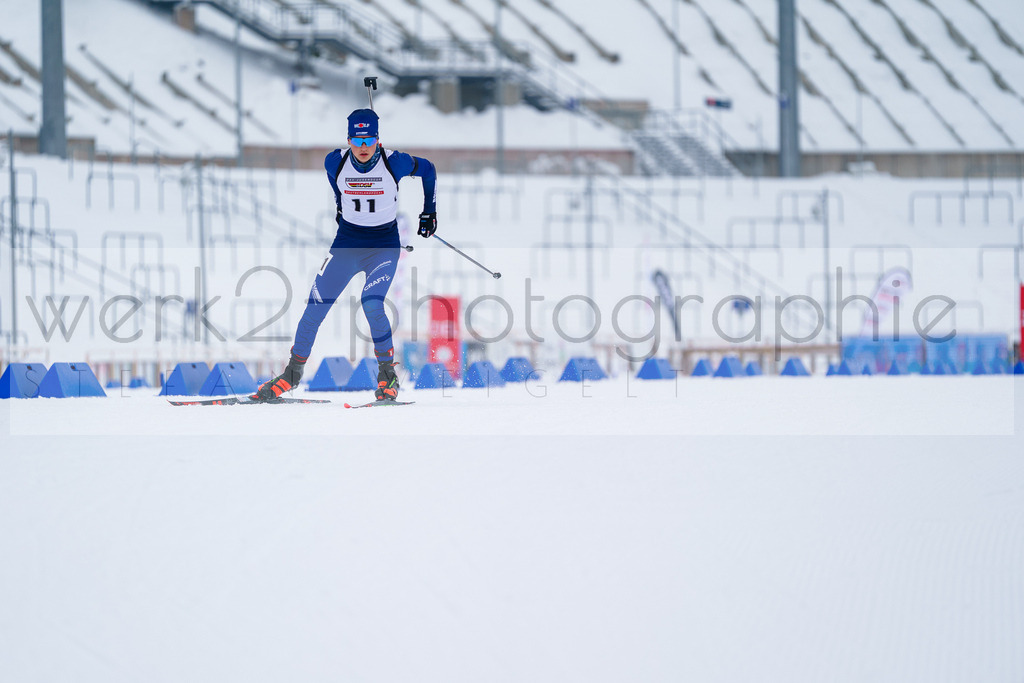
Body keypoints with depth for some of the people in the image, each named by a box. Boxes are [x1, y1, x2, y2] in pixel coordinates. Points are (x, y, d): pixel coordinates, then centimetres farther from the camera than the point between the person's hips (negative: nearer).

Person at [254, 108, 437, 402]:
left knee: (372, 304, -25)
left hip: (384, 245, -3)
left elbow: (427, 169, 3)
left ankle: (388, 377, -6)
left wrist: (429, 212, 6)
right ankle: (293, 373, 16)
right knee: (315, 307, -3)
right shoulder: (336, 162, -10)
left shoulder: (394, 163, -17)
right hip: (347, 242, 3)